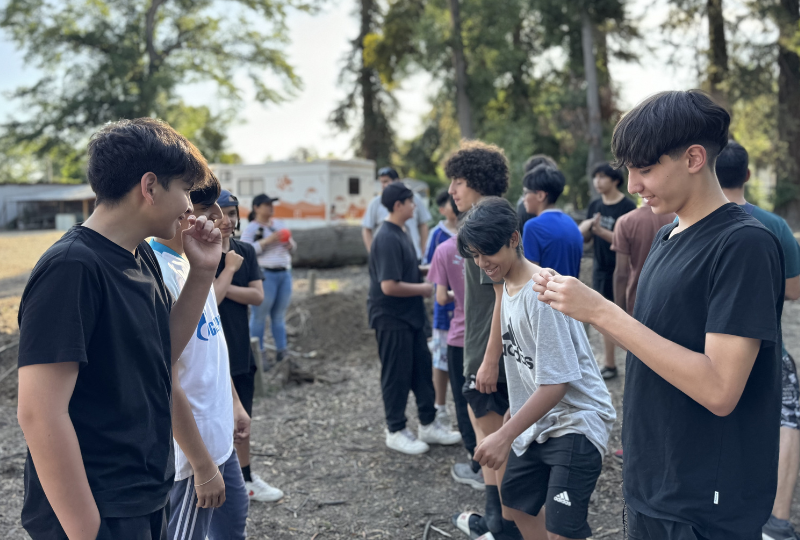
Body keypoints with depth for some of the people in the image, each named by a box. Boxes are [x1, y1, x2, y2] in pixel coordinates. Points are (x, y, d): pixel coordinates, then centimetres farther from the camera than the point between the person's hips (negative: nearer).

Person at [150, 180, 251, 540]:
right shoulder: (159, 274, -26)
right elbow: (166, 384, -26)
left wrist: (234, 403, 20)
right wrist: (203, 466, -21)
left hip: (219, 438, 9)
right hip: (190, 451, -9)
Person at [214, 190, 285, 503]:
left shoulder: (245, 252, 4)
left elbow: (257, 295, -6)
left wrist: (220, 287, -16)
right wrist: (229, 269, -15)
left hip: (241, 351, 6)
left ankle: (246, 480, 35)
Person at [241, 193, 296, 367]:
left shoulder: (279, 224, 14)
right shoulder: (251, 228, -5)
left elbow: (292, 246, 21)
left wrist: (289, 244, -3)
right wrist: (268, 240, -21)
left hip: (284, 274, 6)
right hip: (263, 275, -6)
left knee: (280, 315, 11)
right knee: (259, 316, -2)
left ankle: (281, 352, 17)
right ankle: (258, 354, 6)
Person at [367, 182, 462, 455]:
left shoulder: (399, 234, 10)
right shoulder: (387, 239, -21)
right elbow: (389, 286, -27)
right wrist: (423, 288, -15)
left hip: (410, 315, 10)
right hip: (391, 318, -10)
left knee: (422, 368, 15)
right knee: (396, 375, 2)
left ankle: (428, 425, 26)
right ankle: (395, 431, 16)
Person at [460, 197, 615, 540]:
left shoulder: (541, 293, -24)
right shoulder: (507, 285, 3)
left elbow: (556, 382, -25)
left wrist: (505, 435, -23)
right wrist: (515, 418, 18)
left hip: (576, 422, -9)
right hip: (539, 421, 10)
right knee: (516, 499, 20)